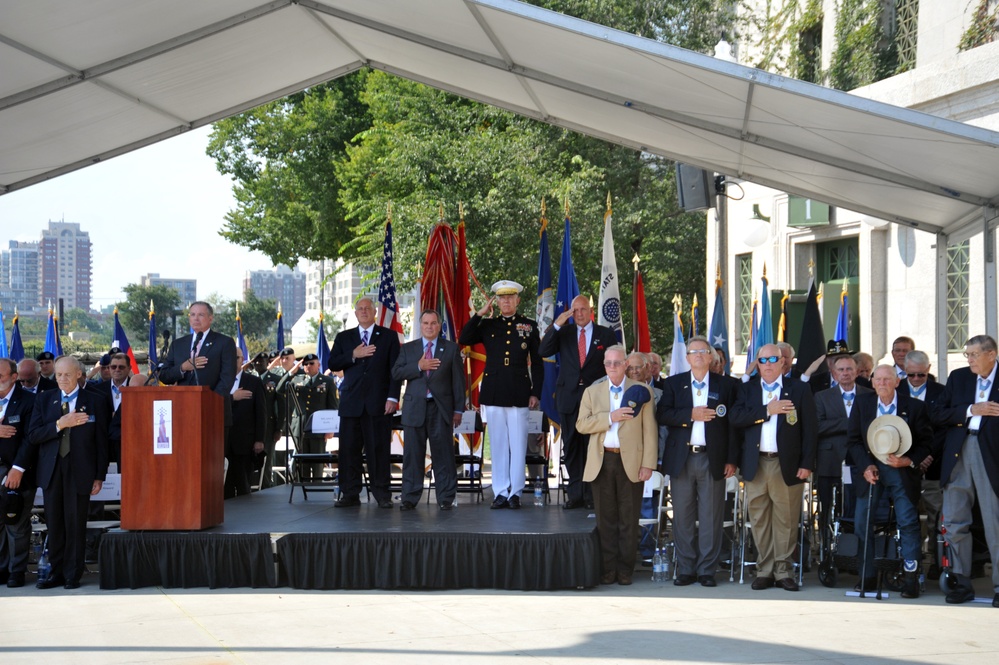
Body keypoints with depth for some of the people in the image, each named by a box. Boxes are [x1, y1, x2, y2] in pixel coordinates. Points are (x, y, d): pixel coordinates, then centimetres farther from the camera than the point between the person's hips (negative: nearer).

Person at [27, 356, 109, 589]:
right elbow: (33, 435, 1)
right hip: (51, 471, 3)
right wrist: (60, 424, -13)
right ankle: (56, 572, 13)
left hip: (80, 471, -2)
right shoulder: (44, 400, 10)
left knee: (76, 524, -1)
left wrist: (99, 476, -3)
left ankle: (72, 575, 7)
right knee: (54, 524, 5)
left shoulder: (95, 401, 3)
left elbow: (101, 441, 1)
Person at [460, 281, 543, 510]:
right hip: (493, 393, 1)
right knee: (498, 444, 5)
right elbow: (463, 340, -3)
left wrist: (536, 393, 0)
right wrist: (480, 314, -5)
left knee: (518, 445, -1)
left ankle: (515, 493, 5)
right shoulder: (488, 325, 10)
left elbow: (537, 362, 7)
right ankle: (500, 492, 9)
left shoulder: (529, 325, 7)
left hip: (519, 393, -1)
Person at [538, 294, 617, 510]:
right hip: (569, 397, 2)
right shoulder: (564, 333, 8)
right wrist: (557, 324, -13)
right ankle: (575, 494, 8)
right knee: (571, 446, 4)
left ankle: (593, 494, 3)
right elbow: (544, 352, -5)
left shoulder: (606, 335, 5)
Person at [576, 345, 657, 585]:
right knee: (606, 519, 4)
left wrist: (648, 464, -7)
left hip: (630, 462, -2)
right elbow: (581, 425, 1)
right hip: (601, 462, 2)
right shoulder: (592, 392, 12)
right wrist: (610, 417, -12)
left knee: (629, 519, 2)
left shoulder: (641, 391, 5)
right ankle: (608, 569, 9)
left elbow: (649, 430, 1)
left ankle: (625, 570, 8)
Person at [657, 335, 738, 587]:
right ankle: (686, 569, 9)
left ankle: (707, 570, 6)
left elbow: (732, 423, 3)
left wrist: (732, 459, -3)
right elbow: (662, 415, -1)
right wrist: (690, 414, -14)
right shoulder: (673, 384, 10)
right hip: (681, 459, 1)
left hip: (712, 459, -1)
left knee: (711, 517, 0)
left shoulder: (726, 385, 7)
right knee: (683, 516, 3)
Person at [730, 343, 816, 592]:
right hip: (755, 465, 2)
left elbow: (808, 428, 1)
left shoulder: (798, 389, 6)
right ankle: (764, 570, 11)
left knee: (786, 520, 0)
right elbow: (736, 418, -4)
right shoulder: (747, 389, 13)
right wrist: (768, 410, -12)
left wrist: (807, 464, -7)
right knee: (759, 520, 4)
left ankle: (783, 571, 7)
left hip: (787, 465, -2)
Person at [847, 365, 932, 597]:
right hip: (870, 467, 2)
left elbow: (926, 442, 0)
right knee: (861, 523, 1)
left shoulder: (914, 406, -5)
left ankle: (911, 577, -1)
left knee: (908, 522, -8)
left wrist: (909, 461, -15)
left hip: (901, 469, -2)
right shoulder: (862, 403, 2)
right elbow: (854, 439, 4)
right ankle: (868, 574, 14)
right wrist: (865, 466, -9)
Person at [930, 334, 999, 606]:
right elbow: (936, 413, 5)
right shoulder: (958, 377, 12)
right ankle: (962, 582, 13)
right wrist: (971, 410, -7)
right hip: (958, 455, 4)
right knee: (955, 522, 5)